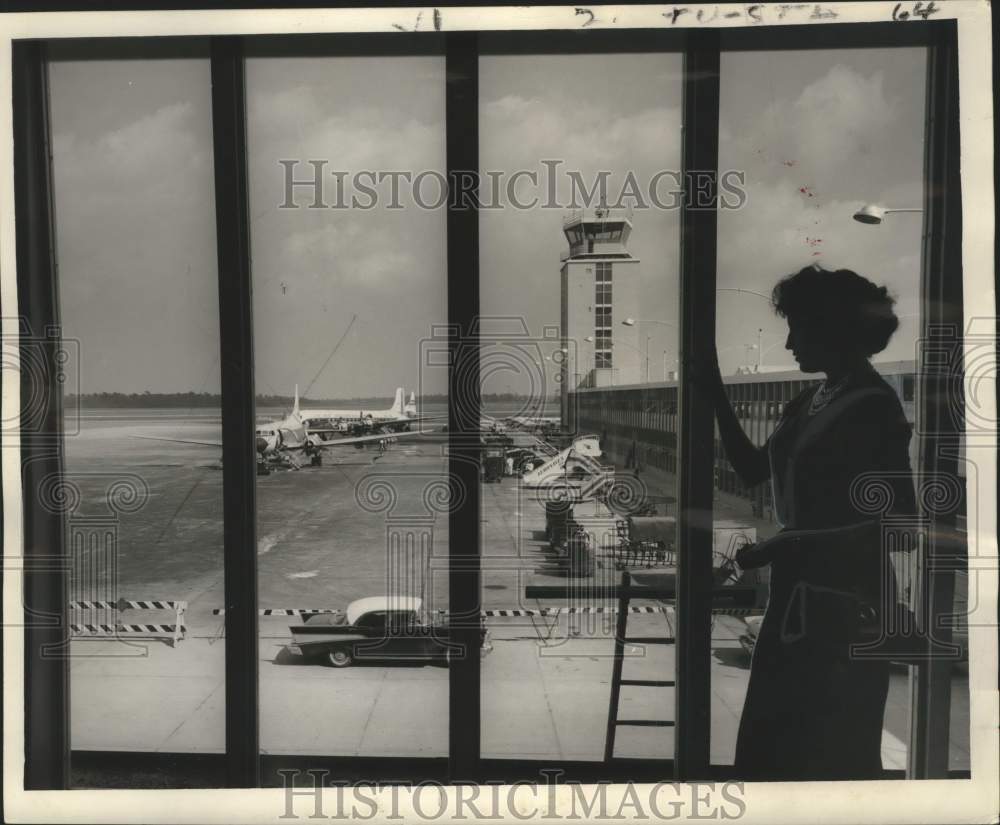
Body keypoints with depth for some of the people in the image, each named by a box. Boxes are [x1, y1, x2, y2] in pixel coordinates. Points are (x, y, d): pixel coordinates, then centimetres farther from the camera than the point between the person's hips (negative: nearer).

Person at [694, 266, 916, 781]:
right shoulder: (809, 402, 10)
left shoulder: (873, 406, -13)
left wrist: (785, 546, -20)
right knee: (771, 741, 16)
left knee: (834, 752, 2)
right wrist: (717, 397, 13)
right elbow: (752, 470, 18)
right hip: (799, 595, 8)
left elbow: (897, 519, -17)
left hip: (845, 603, -8)